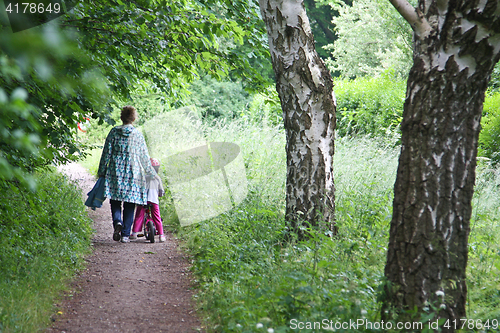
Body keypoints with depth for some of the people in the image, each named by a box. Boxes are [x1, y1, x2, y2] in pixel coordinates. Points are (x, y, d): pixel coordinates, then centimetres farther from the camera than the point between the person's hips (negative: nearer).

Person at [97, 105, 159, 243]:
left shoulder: (114, 132, 1)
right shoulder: (138, 135, 0)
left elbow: (106, 153, 2)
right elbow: (144, 157, 5)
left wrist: (101, 171, 10)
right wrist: (152, 173, 17)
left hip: (115, 172, 0)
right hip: (132, 173, 0)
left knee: (115, 201, 9)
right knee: (129, 205, 5)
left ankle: (117, 222, -19)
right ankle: (125, 234, 3)